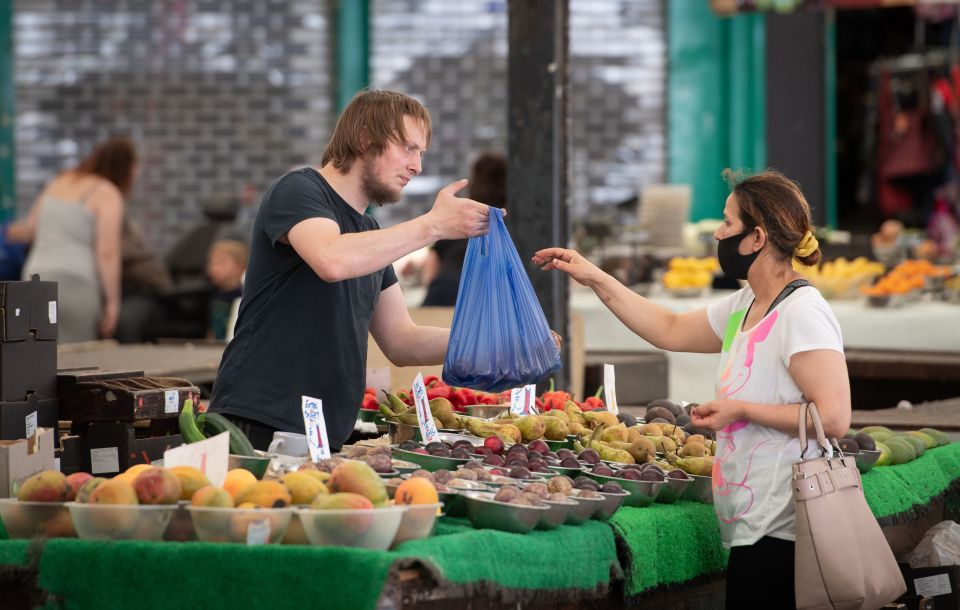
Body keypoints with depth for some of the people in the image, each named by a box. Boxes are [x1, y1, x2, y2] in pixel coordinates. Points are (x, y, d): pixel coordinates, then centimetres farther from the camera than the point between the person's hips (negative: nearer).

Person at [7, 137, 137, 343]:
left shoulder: (59, 183, 18)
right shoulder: (108, 193, -4)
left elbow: (29, 228, 31)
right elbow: (107, 252, -13)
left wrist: (10, 232, 52)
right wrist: (113, 301, -10)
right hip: (75, 283, -7)